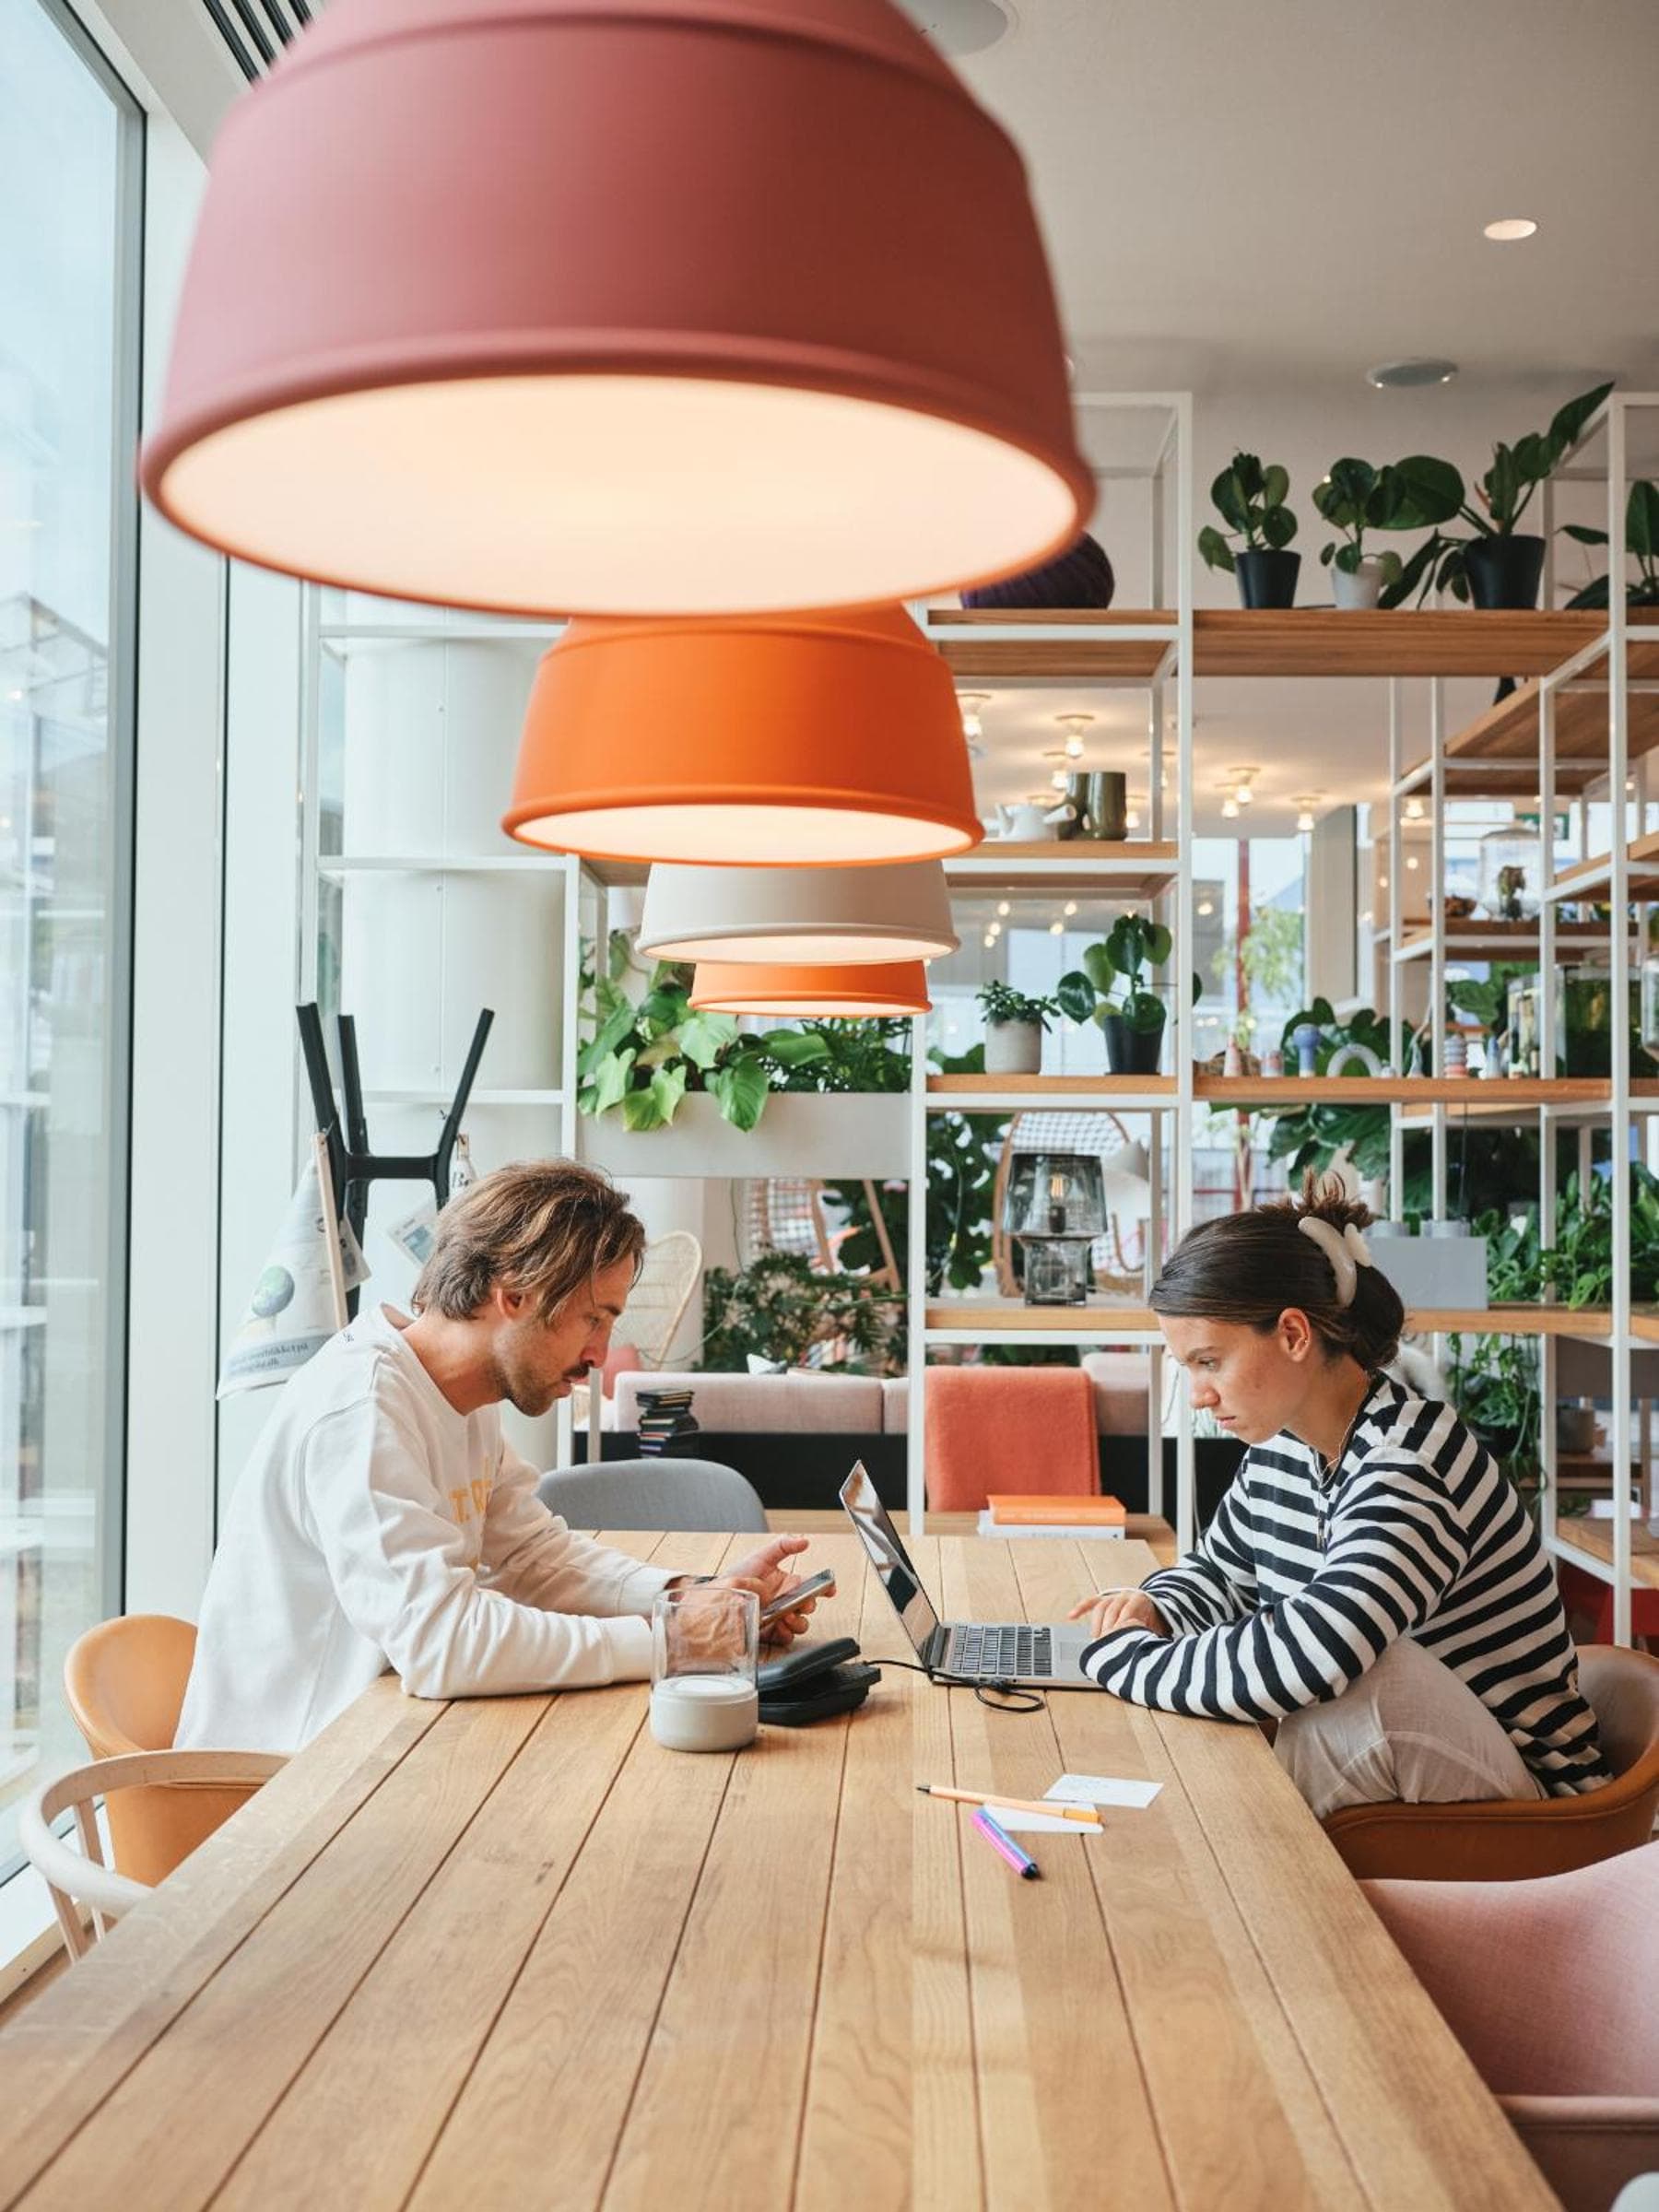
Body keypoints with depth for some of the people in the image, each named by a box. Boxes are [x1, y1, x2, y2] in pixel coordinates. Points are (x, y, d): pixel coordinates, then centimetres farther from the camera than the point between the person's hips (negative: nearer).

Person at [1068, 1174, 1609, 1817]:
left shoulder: (1409, 1471, -26)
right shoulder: (1281, 1446, 2)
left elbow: (1293, 1664, -38)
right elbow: (1217, 1572, 21)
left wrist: (1122, 1656, -23)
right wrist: (1152, 1611, -3)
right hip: (1386, 1768, 8)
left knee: (1370, 1671, -34)